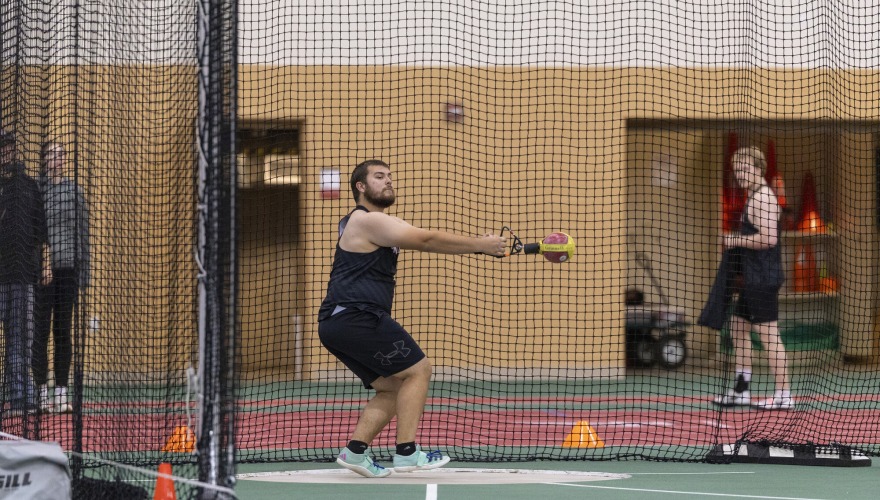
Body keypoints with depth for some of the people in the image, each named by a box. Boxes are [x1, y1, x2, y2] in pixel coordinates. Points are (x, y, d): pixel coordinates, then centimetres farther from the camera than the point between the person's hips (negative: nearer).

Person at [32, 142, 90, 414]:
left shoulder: (74, 190, 9)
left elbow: (82, 231, 11)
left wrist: (83, 271, 7)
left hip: (68, 269, 3)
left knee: (63, 332, 6)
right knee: (41, 332, 0)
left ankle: (62, 392, 9)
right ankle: (43, 393, 4)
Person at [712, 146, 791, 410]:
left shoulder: (762, 198, -15)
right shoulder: (754, 197, 18)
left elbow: (768, 238, -25)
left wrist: (736, 241, -13)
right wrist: (736, 240, 11)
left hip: (763, 280, -11)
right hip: (753, 280, 11)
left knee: (768, 335, -10)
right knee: (738, 328, 17)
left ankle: (783, 395, -9)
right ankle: (740, 391, 23)